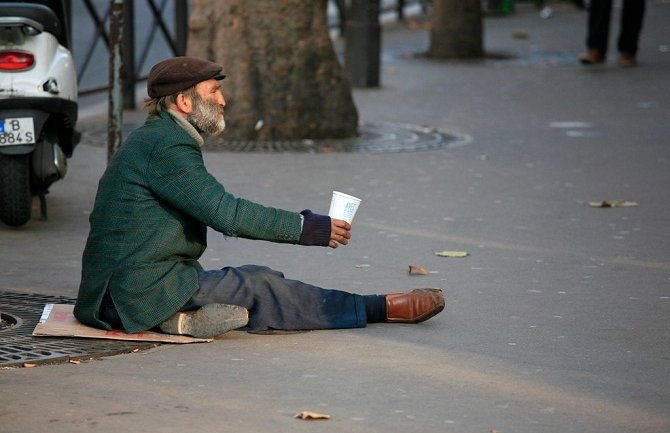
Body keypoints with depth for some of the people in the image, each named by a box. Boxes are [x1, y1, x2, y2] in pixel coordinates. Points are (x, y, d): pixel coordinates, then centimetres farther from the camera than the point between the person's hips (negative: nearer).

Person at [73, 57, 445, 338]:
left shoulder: (155, 139, 17)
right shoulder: (166, 144, -14)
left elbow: (218, 211, 18)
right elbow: (225, 213, -18)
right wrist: (305, 228, -12)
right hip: (149, 292, -9)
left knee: (255, 280, 3)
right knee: (257, 286, -6)